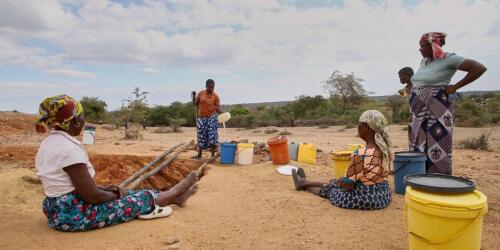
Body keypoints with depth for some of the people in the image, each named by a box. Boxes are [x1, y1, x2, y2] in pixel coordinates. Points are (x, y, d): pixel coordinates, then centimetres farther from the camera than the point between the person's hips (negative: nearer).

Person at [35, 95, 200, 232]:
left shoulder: (49, 143, 5)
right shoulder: (69, 148, -26)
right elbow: (92, 196, -24)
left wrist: (104, 189, 9)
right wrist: (114, 194, -4)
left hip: (58, 208, 10)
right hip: (73, 213, -10)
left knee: (123, 194, 17)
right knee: (136, 200, 3)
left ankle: (173, 197, 28)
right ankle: (174, 193, 26)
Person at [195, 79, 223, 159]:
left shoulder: (215, 96, -3)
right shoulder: (201, 93, 2)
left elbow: (218, 108, -9)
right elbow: (196, 103, 14)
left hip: (211, 118, -1)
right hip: (201, 118, 2)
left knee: (212, 136, -10)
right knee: (201, 136, 7)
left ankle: (213, 155, 1)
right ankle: (199, 155, 23)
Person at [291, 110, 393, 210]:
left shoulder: (361, 155, -29)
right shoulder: (386, 149, -4)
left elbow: (347, 186, -20)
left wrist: (342, 181, 4)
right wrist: (344, 180, 15)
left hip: (364, 199, -7)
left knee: (330, 188, 20)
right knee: (336, 182, 26)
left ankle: (304, 184, 50)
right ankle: (304, 182, 50)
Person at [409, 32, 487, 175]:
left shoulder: (448, 59, -8)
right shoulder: (424, 61, 12)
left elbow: (480, 68, -14)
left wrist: (455, 87, -12)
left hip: (436, 111, -7)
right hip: (418, 112, 7)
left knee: (436, 149, -4)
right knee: (418, 148, 9)